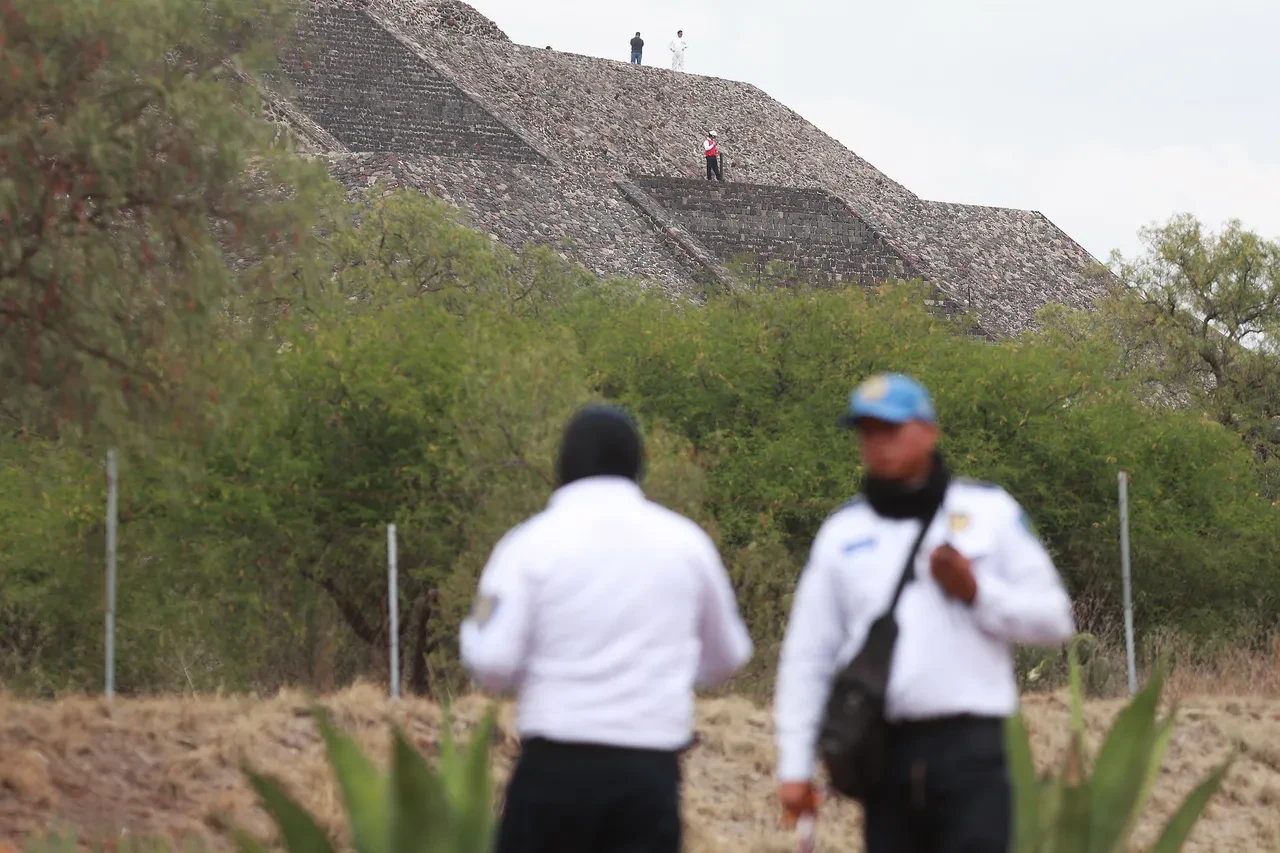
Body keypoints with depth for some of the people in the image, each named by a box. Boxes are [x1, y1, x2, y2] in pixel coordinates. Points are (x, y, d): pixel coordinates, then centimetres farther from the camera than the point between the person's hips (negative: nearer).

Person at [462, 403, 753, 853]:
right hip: (650, 769, 1)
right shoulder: (685, 541, 5)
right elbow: (726, 659, 17)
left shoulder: (533, 542, -3)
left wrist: (477, 625, 13)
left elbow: (491, 664, -9)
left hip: (556, 765, -1)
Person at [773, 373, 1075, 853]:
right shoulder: (841, 532, 11)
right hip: (884, 751, 3)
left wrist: (976, 592, -11)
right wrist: (795, 766, 5)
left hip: (970, 746, -2)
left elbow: (1053, 619, 6)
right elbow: (806, 657, 11)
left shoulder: (992, 512, 7)